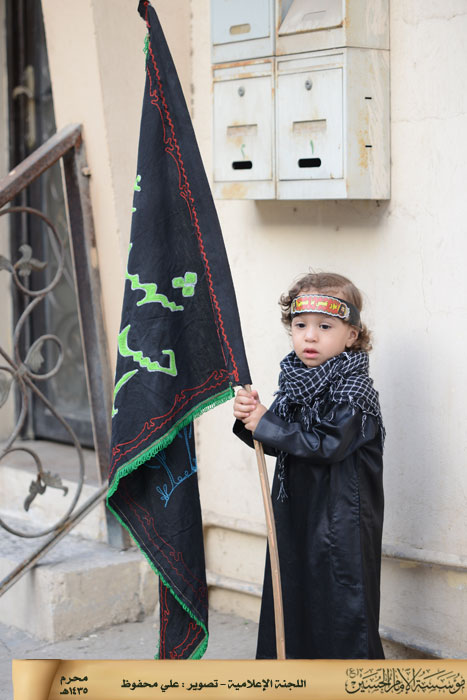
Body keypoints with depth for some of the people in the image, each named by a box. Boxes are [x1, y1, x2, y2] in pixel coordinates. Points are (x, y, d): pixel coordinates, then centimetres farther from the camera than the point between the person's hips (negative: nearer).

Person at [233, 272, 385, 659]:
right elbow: (279, 442, 11)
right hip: (295, 510, 7)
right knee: (291, 593, 15)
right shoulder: (296, 381, 8)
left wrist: (266, 424, -20)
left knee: (343, 603, -2)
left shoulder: (353, 389, -14)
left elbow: (328, 443, -25)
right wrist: (251, 418, -9)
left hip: (341, 521, -7)